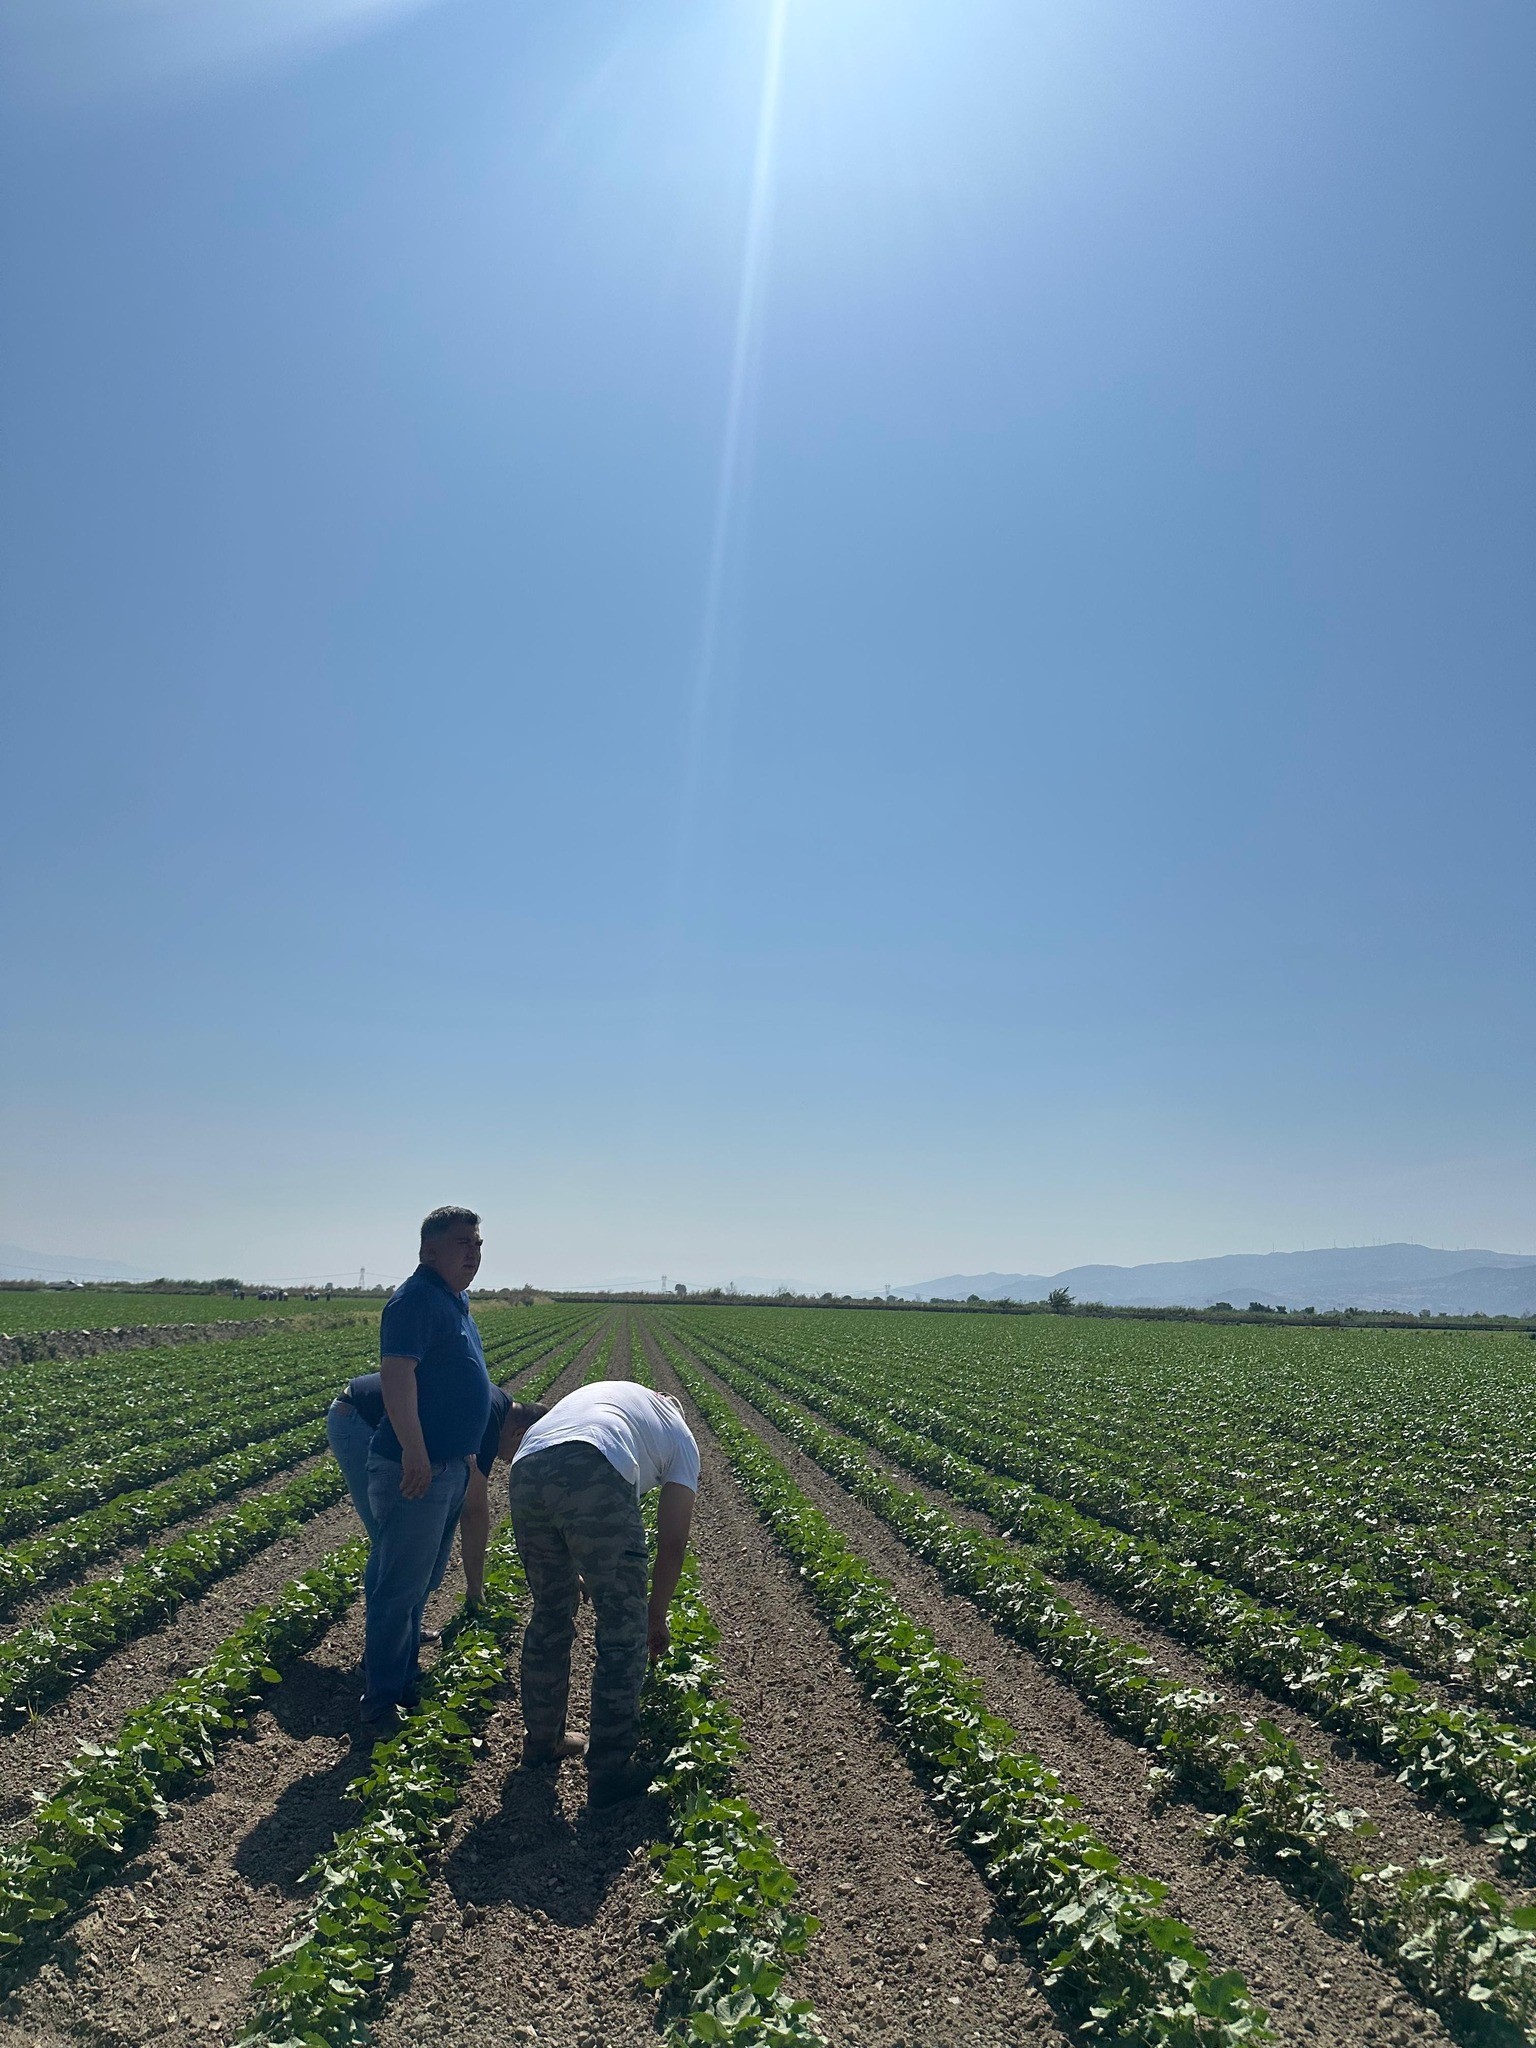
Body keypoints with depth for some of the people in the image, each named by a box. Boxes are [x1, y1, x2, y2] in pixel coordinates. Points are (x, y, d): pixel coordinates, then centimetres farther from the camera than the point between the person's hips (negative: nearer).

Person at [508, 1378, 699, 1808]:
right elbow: (673, 1543, 25)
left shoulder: (600, 1395, 41)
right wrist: (657, 1618, 38)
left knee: (549, 1614, 27)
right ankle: (609, 1773, 20)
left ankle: (541, 1739, 42)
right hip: (594, 1475, -5)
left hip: (524, 1471, 5)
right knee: (624, 1629, 13)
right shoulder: (680, 1437, 29)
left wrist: (573, 1575, 47)